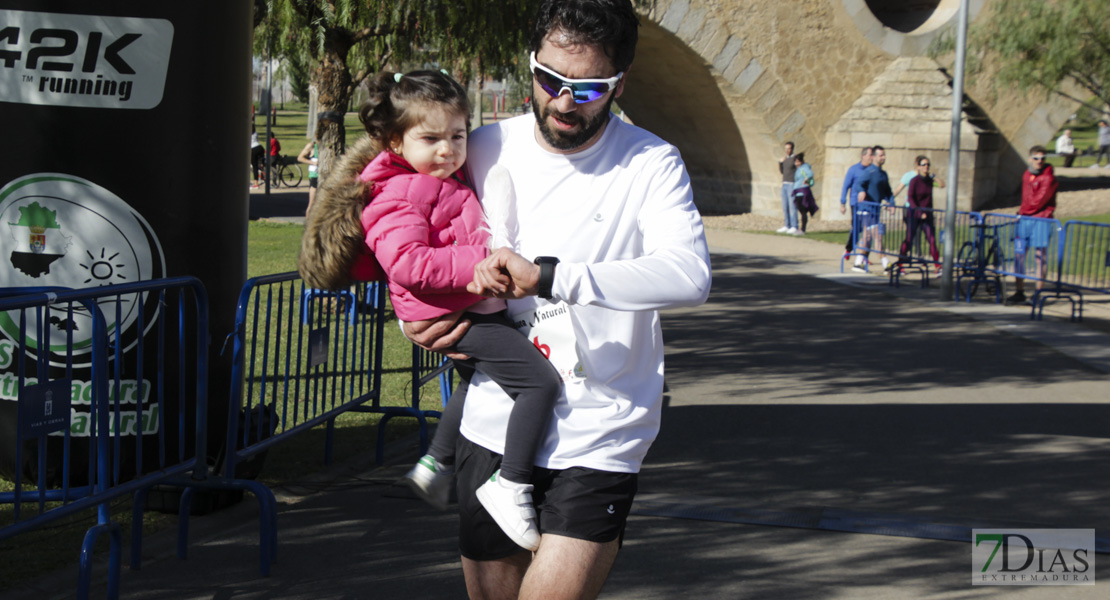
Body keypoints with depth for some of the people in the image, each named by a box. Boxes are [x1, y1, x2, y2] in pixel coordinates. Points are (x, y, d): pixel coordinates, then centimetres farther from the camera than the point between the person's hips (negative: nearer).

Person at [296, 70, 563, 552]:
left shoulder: (445, 181, 17)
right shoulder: (398, 196, -16)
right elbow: (409, 264, -30)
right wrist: (480, 260, -31)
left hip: (473, 309, 11)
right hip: (454, 316, -11)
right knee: (541, 382, -18)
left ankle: (435, 466, 46)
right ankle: (510, 486, -12)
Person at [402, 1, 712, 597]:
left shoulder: (650, 165, -8)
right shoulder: (484, 150, 3)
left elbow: (688, 275, -27)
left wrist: (548, 277, -32)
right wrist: (416, 321, 1)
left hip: (597, 435, -4)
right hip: (493, 423, 4)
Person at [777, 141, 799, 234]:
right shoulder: (785, 159, 15)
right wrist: (780, 162, 2)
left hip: (792, 185, -8)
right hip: (785, 184, 8)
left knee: (792, 206, -10)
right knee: (785, 207, 8)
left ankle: (794, 227, -10)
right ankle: (787, 226, 13)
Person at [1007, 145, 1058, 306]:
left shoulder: (1048, 177, -8)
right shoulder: (1026, 175, 13)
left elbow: (1040, 200, -13)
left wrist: (1023, 212, -5)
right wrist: (1021, 213, 8)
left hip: (1041, 220, -7)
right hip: (1024, 220, 7)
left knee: (1039, 258, -4)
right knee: (1018, 255, 4)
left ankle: (1039, 294, 1)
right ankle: (1019, 293, 11)